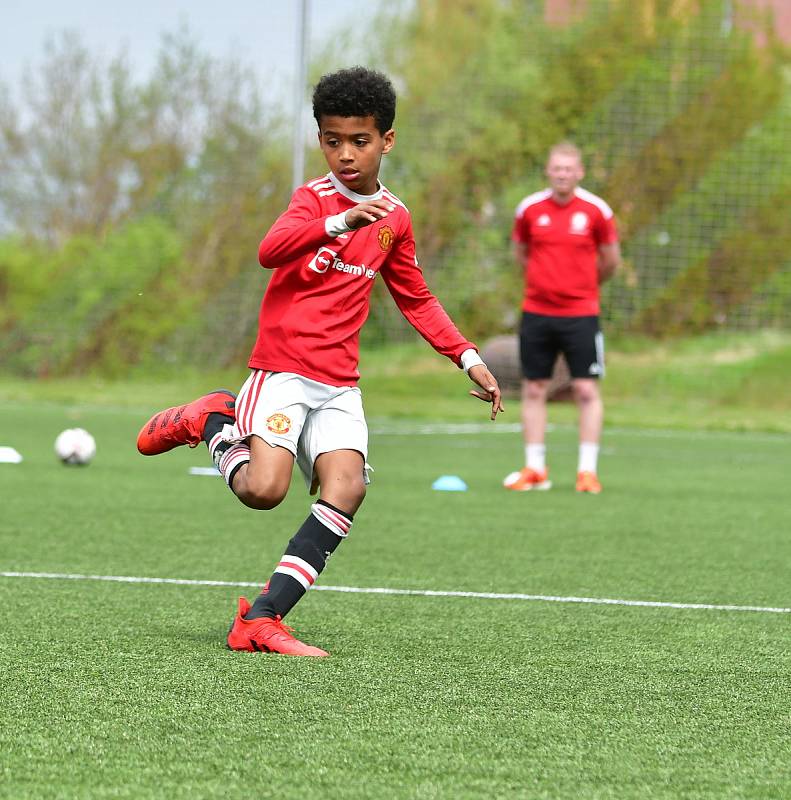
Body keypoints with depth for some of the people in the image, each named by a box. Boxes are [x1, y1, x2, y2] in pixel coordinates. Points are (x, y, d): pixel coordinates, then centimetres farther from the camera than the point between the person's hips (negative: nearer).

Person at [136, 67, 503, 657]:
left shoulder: (394, 217, 13)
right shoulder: (314, 198, -3)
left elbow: (417, 300, 27)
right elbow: (270, 251, -24)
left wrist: (469, 358, 18)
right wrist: (341, 221, -38)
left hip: (340, 385, 5)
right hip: (283, 369, -5)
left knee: (346, 486, -19)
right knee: (263, 490, -22)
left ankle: (262, 619, -16)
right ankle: (211, 420, 10)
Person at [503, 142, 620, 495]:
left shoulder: (596, 211, -4)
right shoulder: (529, 209, 0)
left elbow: (610, 259, 9)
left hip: (581, 313, -2)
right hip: (536, 312, 2)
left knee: (587, 390, -5)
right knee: (533, 389, 5)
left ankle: (587, 469, 1)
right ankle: (534, 468, 13)